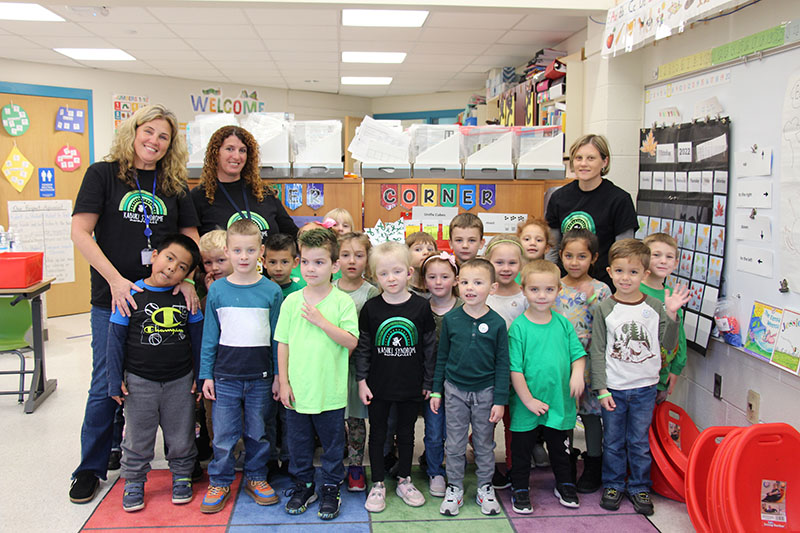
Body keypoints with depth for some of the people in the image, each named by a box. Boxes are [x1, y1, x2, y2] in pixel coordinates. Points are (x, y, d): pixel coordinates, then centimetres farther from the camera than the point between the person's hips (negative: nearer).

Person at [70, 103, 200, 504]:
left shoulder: (174, 186, 9)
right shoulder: (103, 174, 0)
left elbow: (191, 238, 10)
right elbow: (80, 232, -7)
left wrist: (187, 279, -8)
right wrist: (115, 279, -17)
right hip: (113, 300, -2)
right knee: (106, 385, 5)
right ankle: (90, 468, 22)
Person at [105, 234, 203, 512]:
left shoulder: (186, 298, -4)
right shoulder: (132, 295, -11)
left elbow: (197, 337, 5)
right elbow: (116, 339, -5)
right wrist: (115, 381, -5)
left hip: (180, 381, 2)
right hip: (140, 382, -1)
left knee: (181, 438, 14)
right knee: (138, 439, 13)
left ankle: (182, 476, 34)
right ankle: (134, 482, 32)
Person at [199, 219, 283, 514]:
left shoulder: (272, 291, -3)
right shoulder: (217, 290, -1)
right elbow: (209, 336, 4)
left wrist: (279, 375, 2)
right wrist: (206, 375, 2)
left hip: (261, 377, 0)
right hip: (225, 376, 0)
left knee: (258, 432, 13)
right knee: (223, 435, 6)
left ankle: (256, 478, 30)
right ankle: (219, 483, 23)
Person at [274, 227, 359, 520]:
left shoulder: (343, 301, -7)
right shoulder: (291, 301, 0)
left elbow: (351, 342, -14)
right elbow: (283, 344, 4)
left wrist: (322, 321, -21)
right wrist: (283, 382, 1)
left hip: (331, 392, -2)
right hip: (297, 391, 2)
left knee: (332, 444, 12)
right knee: (299, 442, 16)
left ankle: (331, 490, 30)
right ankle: (303, 485, 35)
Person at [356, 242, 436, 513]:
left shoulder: (421, 307, -6)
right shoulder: (371, 308, -6)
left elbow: (430, 346, 0)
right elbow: (362, 347, 0)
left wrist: (428, 383, 1)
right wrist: (361, 381, -3)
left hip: (410, 387, 0)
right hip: (378, 387, 0)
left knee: (406, 434, 15)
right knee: (377, 434, 11)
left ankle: (404, 480, 32)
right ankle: (378, 484, 26)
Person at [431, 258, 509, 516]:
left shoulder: (497, 323, -8)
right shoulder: (450, 319, -5)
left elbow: (502, 364, -4)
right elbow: (442, 357, 4)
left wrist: (500, 400, -6)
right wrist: (436, 390, 5)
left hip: (485, 392, -1)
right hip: (455, 390, 1)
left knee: (484, 444, 13)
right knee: (454, 444, 10)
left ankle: (485, 488, 30)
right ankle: (454, 488, 26)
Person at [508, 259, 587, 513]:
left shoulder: (563, 323, -1)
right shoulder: (518, 327, -13)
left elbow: (578, 353, 6)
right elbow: (515, 369, -13)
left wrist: (577, 374, -14)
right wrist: (528, 400, -14)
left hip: (560, 402, 3)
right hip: (526, 405, -3)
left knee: (561, 448, 20)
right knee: (522, 449, 13)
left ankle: (565, 485, 42)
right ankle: (520, 488, 33)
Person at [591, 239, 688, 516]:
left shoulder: (655, 307, -2)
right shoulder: (604, 309, -6)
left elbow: (668, 345, -2)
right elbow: (597, 352, -5)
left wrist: (671, 315, -14)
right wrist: (601, 389, -9)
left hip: (645, 388, 1)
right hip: (613, 388, -1)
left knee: (639, 442, 12)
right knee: (613, 441, 11)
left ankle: (639, 487, 28)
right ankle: (613, 485, 28)